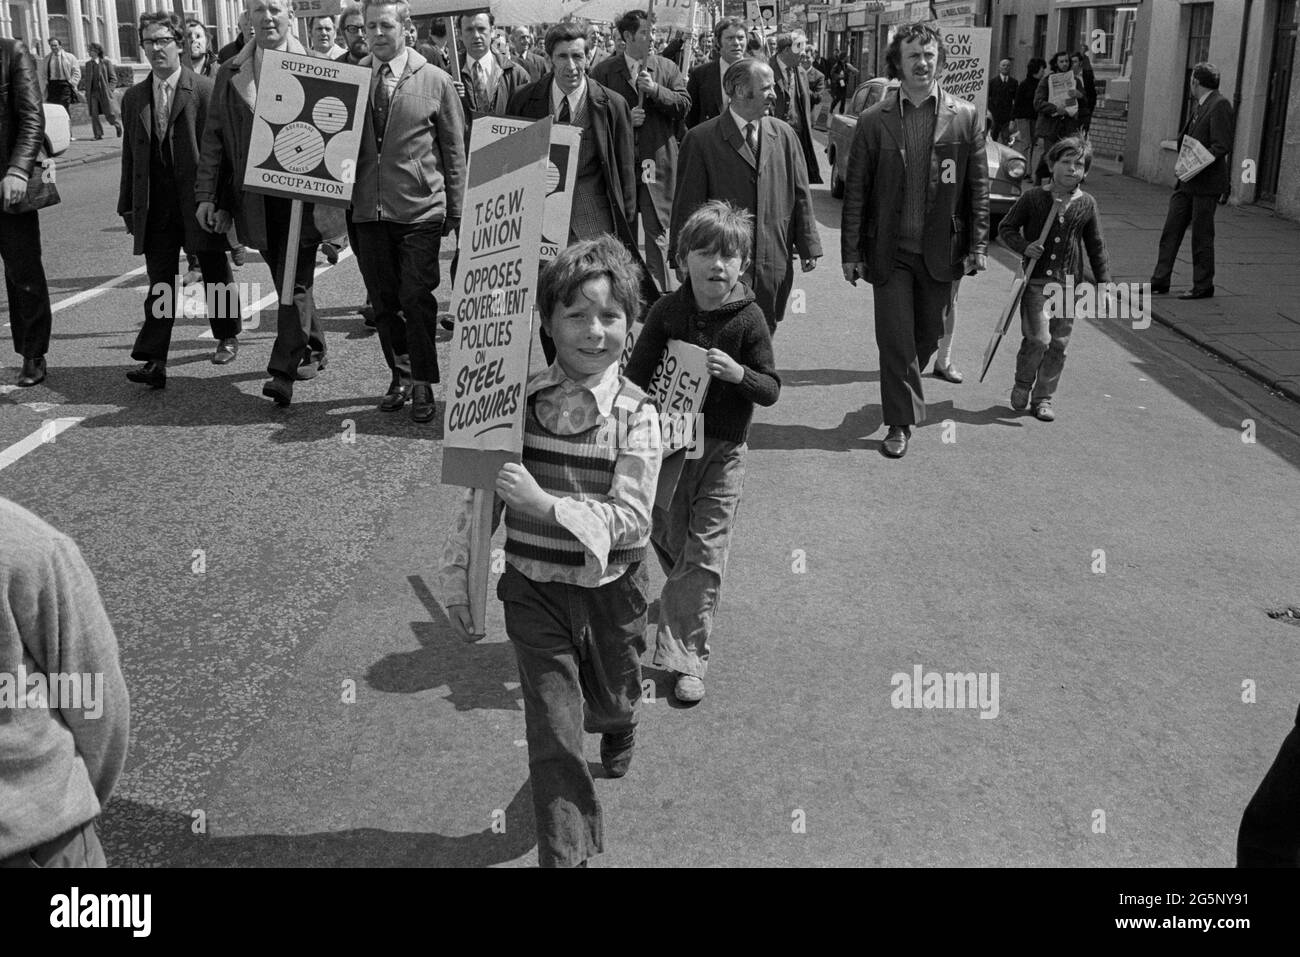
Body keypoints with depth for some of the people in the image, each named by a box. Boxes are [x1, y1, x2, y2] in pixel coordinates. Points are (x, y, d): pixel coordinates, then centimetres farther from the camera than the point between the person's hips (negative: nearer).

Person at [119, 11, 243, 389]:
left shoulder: (204, 90, -5)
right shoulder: (134, 98, 10)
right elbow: (130, 155, 12)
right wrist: (127, 205, 9)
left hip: (199, 199, -3)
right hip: (154, 205, 3)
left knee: (215, 274, 13)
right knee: (159, 283, -2)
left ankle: (227, 336, 34)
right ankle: (154, 361, -7)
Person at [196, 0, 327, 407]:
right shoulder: (229, 74, 9)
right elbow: (213, 138, 9)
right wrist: (207, 195, 2)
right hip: (255, 200, 4)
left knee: (294, 283, -6)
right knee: (286, 281, 14)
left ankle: (284, 373, -5)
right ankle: (312, 353, 30)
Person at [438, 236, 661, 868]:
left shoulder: (636, 414, -14)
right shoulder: (517, 400, -9)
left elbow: (631, 518, -21)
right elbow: (480, 496, -1)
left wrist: (545, 503, -31)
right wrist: (458, 578, 1)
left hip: (611, 589, 0)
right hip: (534, 590, 0)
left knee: (611, 700, 25)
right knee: (553, 729, 0)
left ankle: (618, 726, 62)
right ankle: (567, 852, 14)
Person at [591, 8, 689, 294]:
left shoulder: (667, 69, 8)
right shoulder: (604, 71, 4)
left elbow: (683, 106, 0)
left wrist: (656, 90, -13)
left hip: (657, 161, 0)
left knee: (657, 230, -3)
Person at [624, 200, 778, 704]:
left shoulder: (749, 319, -9)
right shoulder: (667, 311, -5)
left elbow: (771, 390, -7)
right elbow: (636, 374, -2)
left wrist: (738, 373, -26)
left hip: (722, 451, -2)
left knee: (704, 557, -2)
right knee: (667, 538, 17)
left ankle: (687, 657, 6)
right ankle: (681, 596, 50)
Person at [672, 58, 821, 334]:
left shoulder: (784, 135, 9)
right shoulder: (701, 139, -3)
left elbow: (801, 195, 12)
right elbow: (687, 203, -3)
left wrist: (808, 247, 8)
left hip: (775, 264, 4)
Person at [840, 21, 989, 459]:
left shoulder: (965, 117, 0)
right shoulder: (874, 120, -1)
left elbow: (977, 187, 3)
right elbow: (856, 191, 1)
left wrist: (976, 244, -2)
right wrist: (851, 252, -2)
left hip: (940, 250, 1)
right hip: (890, 250, -1)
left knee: (928, 335, 14)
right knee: (895, 338, 0)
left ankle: (902, 388, 41)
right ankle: (900, 422, 13)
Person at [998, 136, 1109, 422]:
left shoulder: (1087, 205, 4)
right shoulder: (1033, 197, -3)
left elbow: (1096, 247, 13)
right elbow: (1006, 228, 6)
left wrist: (1104, 283, 10)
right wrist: (1024, 246, -12)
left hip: (1069, 283, 3)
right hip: (1037, 280, -3)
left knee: (1058, 344, 6)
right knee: (1038, 338, -13)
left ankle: (1043, 397, 20)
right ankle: (1022, 384, 14)